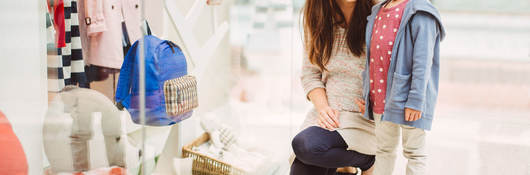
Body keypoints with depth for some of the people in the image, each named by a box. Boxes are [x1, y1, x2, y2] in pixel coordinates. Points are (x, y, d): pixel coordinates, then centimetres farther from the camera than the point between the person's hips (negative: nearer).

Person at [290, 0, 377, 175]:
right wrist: (323, 107, -8)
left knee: (304, 145, -28)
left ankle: (366, 161, -2)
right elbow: (309, 74, 9)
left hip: (361, 115, -4)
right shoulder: (320, 22, 8)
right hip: (326, 115, 4)